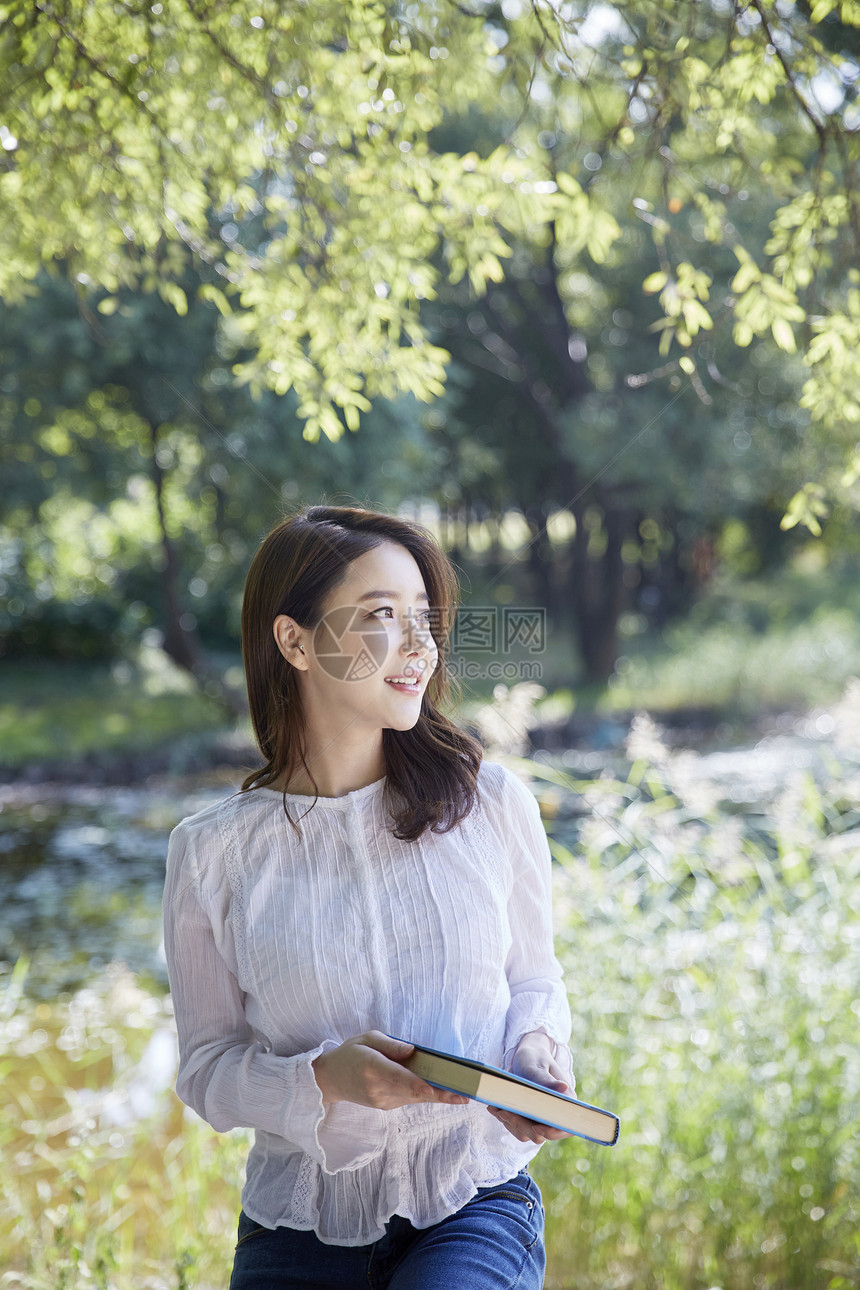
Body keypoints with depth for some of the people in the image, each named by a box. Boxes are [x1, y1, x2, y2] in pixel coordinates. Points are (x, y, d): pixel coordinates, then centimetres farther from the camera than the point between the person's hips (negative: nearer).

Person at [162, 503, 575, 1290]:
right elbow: (208, 1070, 0)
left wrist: (536, 1050, -11)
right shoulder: (214, 852, -5)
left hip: (476, 1210, 0)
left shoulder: (494, 805, -2)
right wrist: (324, 1078, -18)